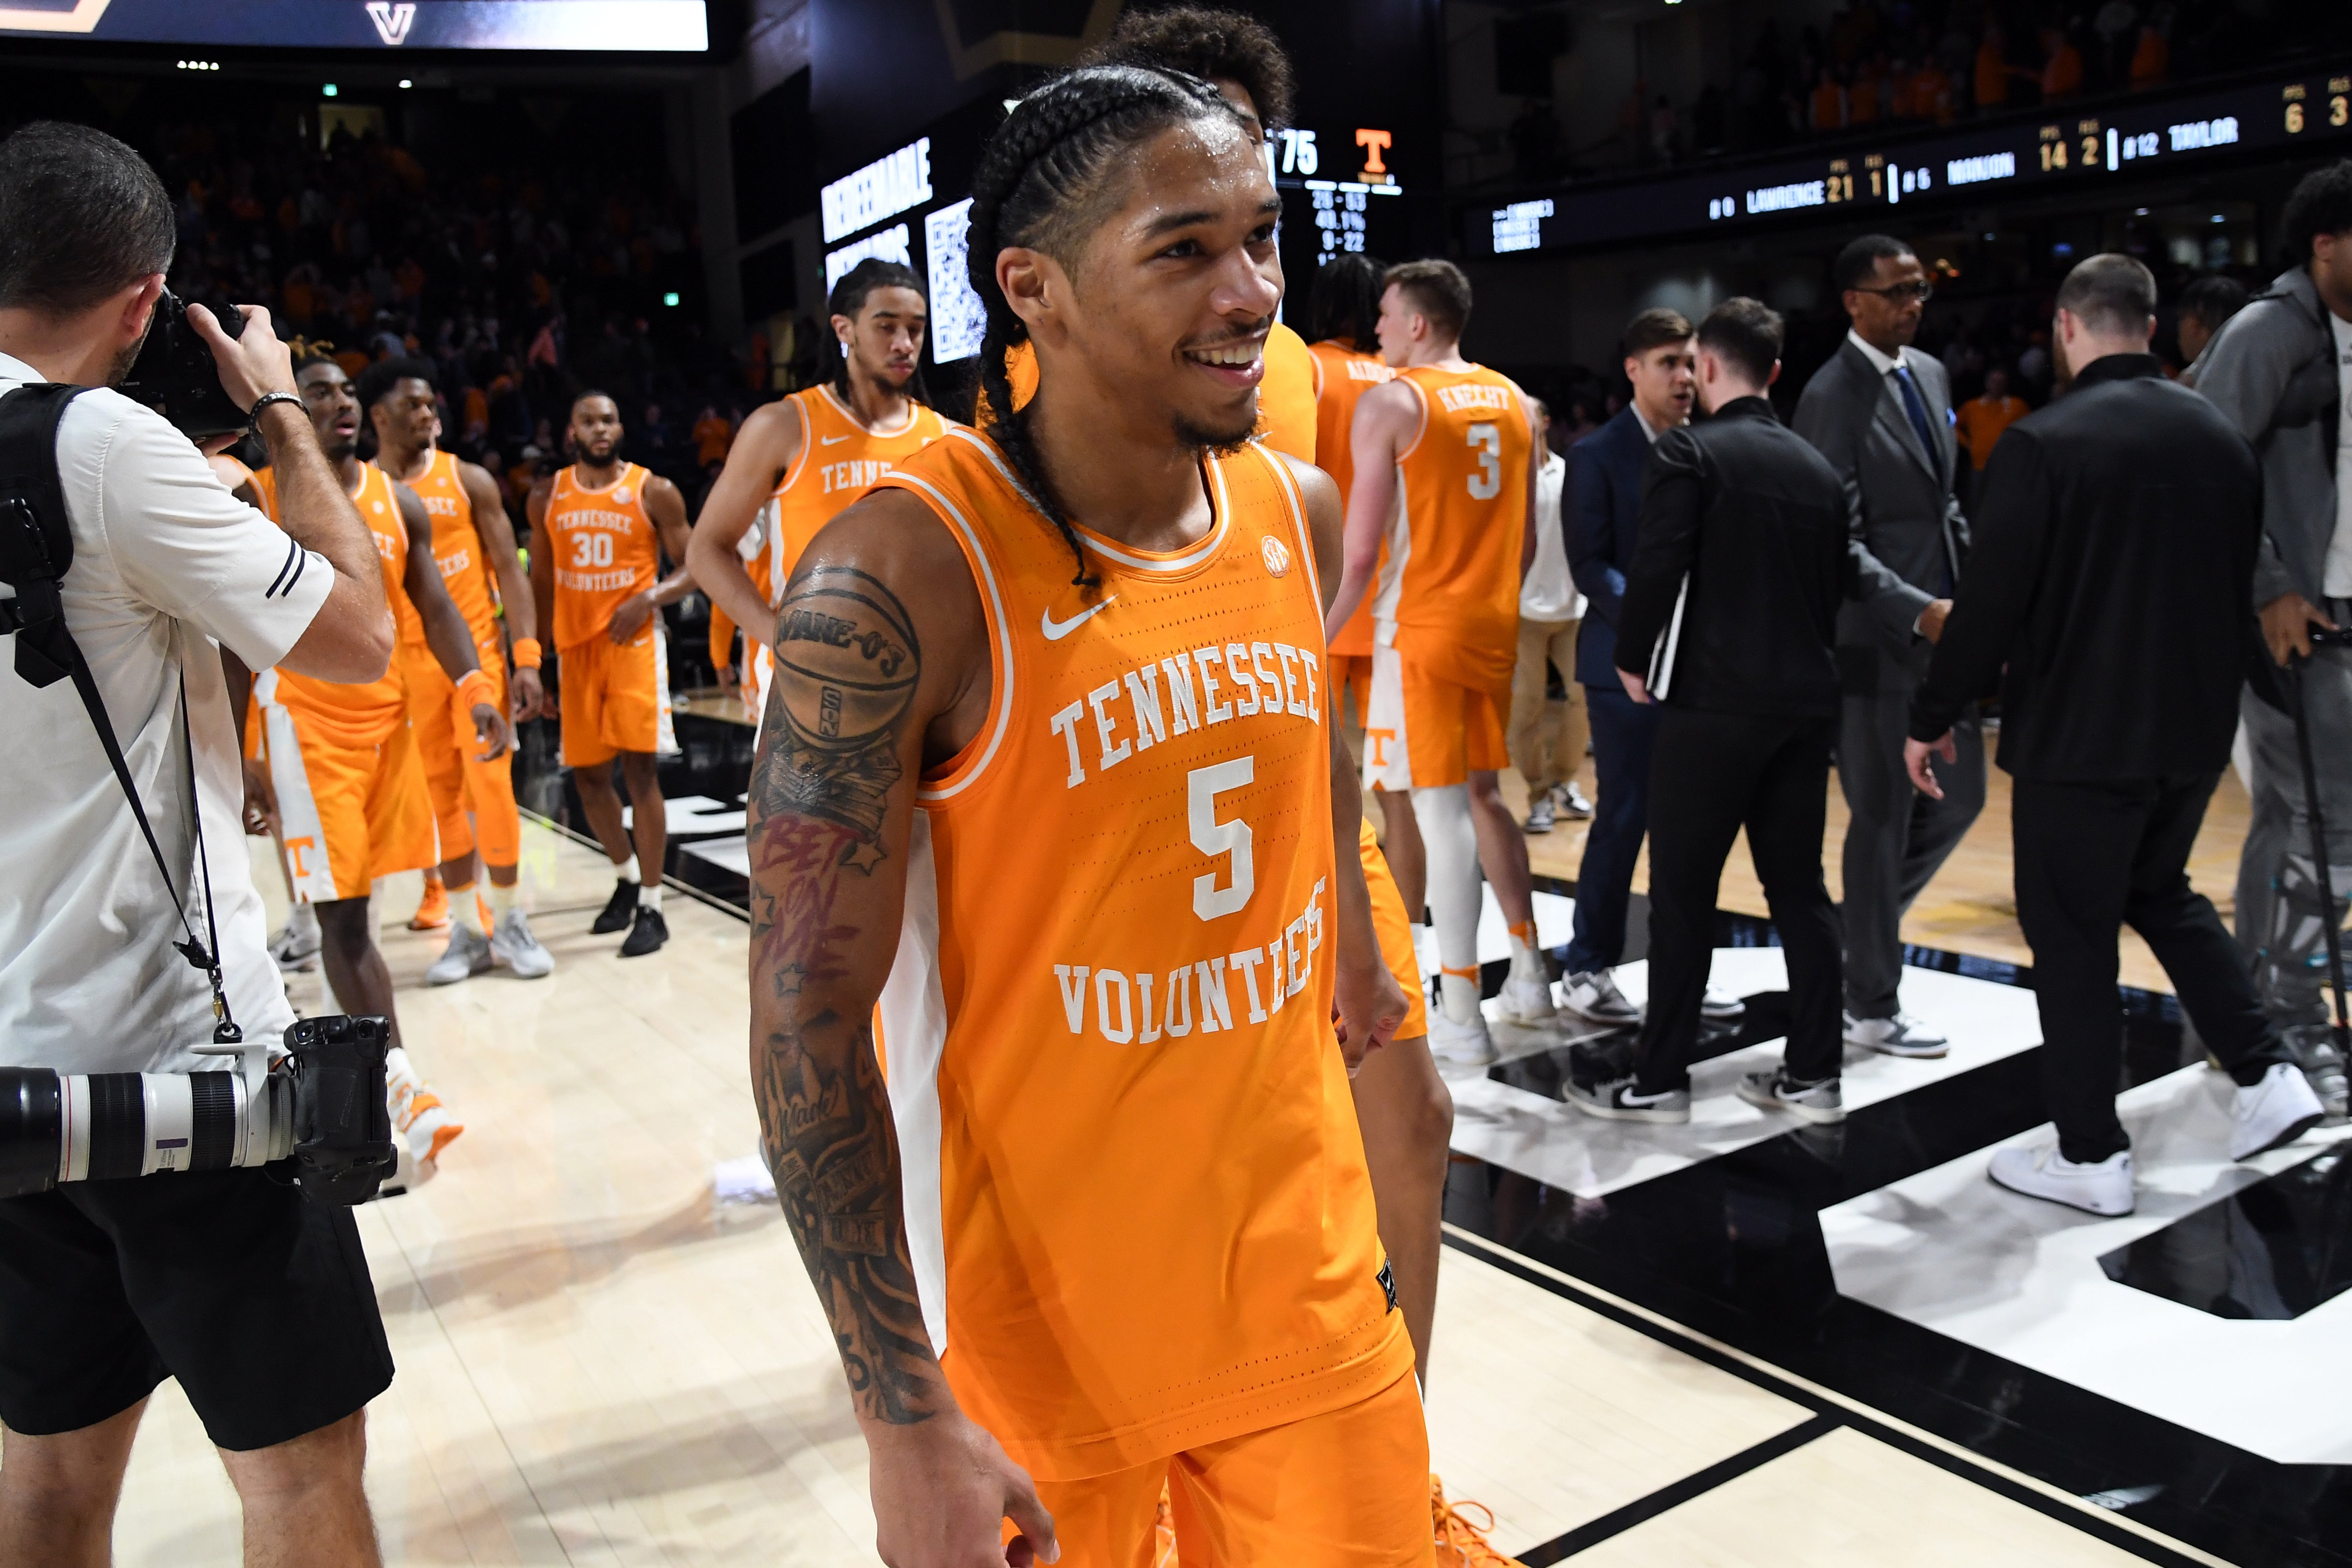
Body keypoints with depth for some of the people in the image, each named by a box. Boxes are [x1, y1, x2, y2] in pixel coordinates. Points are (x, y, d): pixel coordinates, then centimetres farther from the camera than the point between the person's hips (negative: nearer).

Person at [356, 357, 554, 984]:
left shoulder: (468, 480, 1)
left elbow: (509, 568, -1)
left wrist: (527, 658, -10)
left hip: (477, 650, -1)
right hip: (407, 663, 2)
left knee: (490, 784, -5)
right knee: (441, 794, 6)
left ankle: (510, 921, 8)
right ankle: (468, 931, 14)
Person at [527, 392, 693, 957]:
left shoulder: (654, 492, -3)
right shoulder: (548, 496, 7)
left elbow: (692, 567, 0)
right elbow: (541, 578, 15)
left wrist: (651, 597, -18)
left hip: (635, 642, -4)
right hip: (575, 647, 4)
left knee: (639, 767, -10)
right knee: (587, 773, 9)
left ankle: (651, 907, -5)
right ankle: (627, 878, 30)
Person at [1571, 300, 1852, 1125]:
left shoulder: (1687, 453, -8)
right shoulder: (1819, 468, 11)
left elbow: (1657, 567, -17)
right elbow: (1838, 583, 14)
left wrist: (1633, 657, -3)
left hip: (1713, 699, -6)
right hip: (1806, 699, 6)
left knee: (1682, 892, 1)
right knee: (1799, 886, 12)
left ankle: (1660, 1078, 7)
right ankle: (1813, 1074, 18)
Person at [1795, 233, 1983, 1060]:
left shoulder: (1930, 373, 12)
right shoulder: (1832, 399, -14)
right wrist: (1919, 611, -28)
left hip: (1943, 627, 8)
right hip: (1877, 639, -8)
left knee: (1960, 798, 14)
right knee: (1883, 820, 1)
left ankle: (1864, 926, 35)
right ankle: (1872, 1006, 15)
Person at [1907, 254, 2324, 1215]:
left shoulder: (2044, 442, -15)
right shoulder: (2220, 435, 5)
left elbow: (1991, 601, -16)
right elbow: (2244, 584, 13)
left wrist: (1933, 718, -5)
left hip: (2080, 733, -6)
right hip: (2194, 730, 6)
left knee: (2072, 936, 5)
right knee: (2161, 893, 26)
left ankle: (2091, 1156, 12)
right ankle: (2267, 1075, 19)